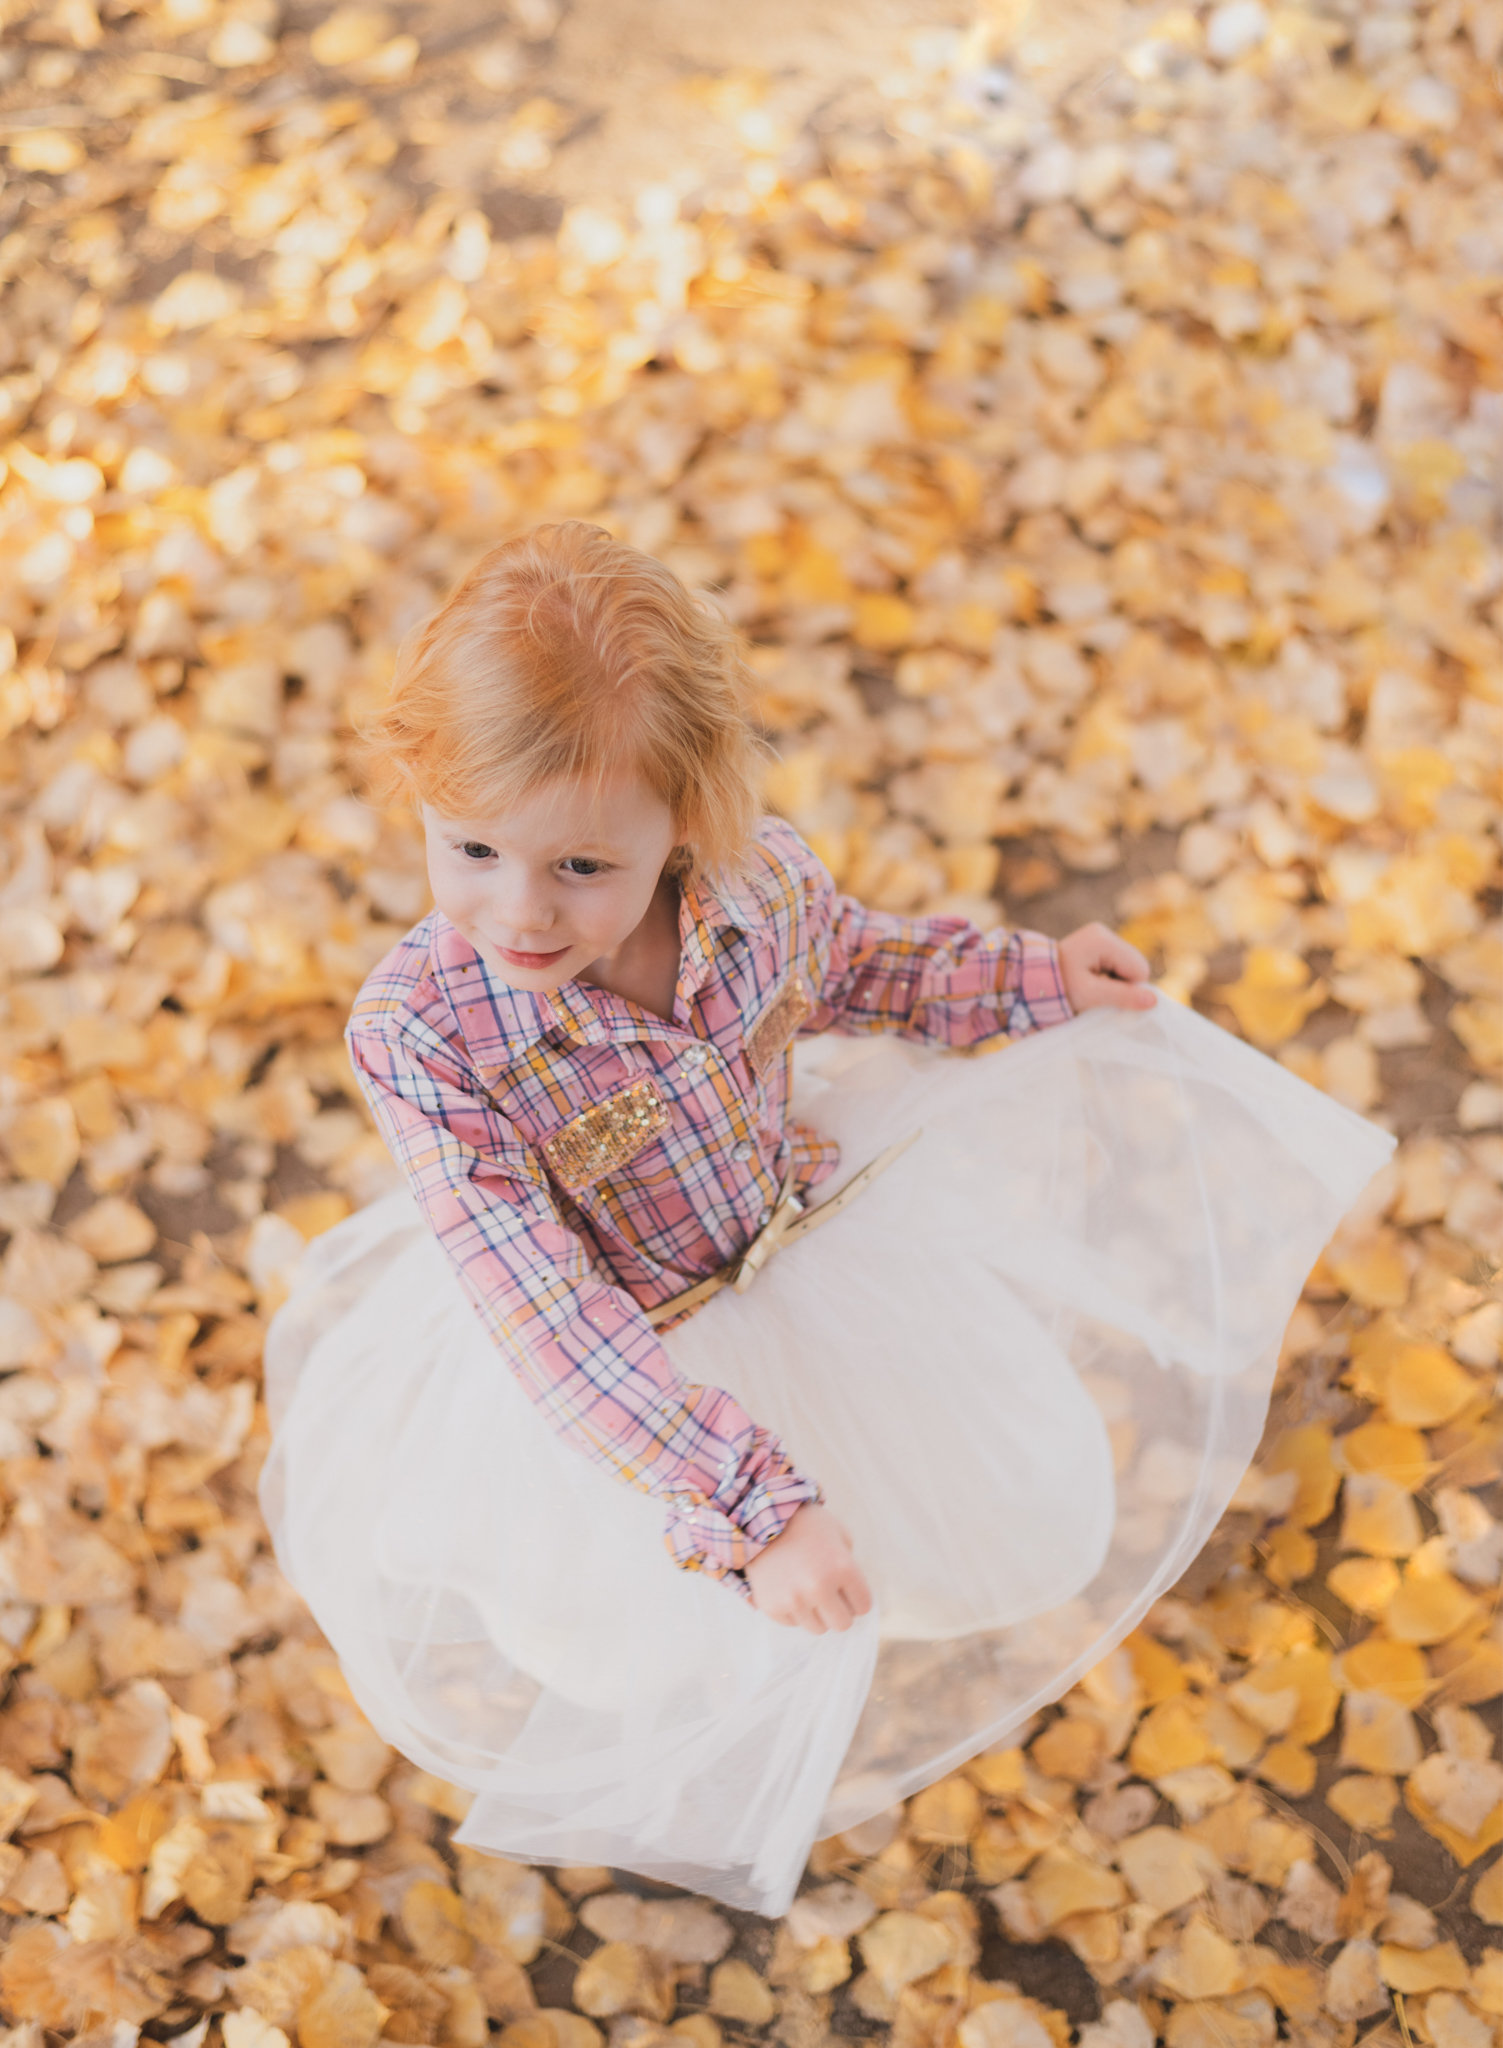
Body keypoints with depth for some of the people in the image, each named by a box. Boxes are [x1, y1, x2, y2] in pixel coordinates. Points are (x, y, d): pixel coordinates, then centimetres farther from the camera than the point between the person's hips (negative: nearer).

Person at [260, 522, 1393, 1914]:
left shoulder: (758, 876, -23)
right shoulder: (418, 1032, -34)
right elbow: (551, 1328, -34)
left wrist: (1032, 980, 1)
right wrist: (755, 1509, -39)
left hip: (810, 1238, 4)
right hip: (619, 1363, -3)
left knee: (1030, 1504, 11)